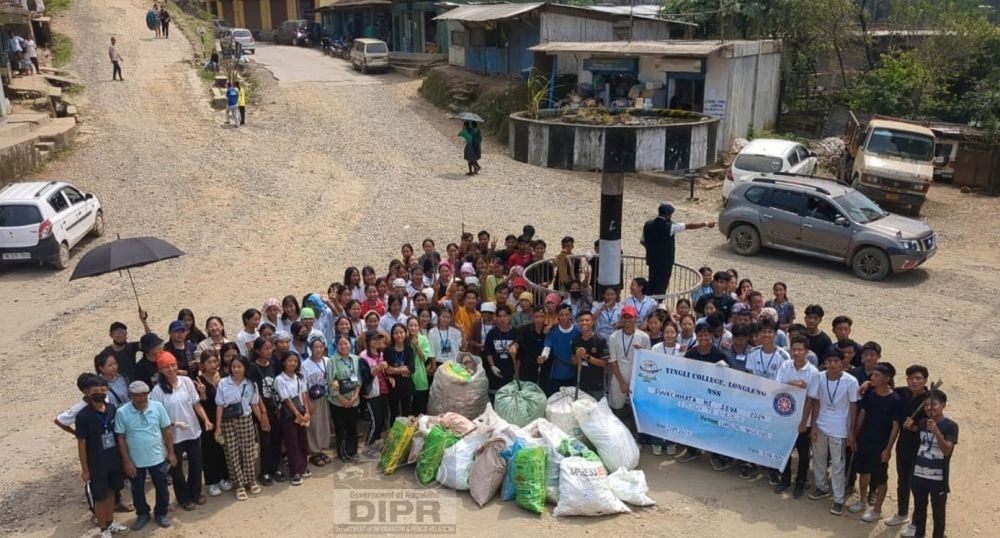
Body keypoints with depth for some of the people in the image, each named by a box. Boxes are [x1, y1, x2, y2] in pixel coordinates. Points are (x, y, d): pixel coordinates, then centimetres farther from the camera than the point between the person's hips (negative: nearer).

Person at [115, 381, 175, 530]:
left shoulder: (157, 406, -10)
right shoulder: (122, 412, -14)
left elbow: (166, 430, -2)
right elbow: (121, 438, -8)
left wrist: (171, 453, 0)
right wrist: (126, 461, -8)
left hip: (157, 458, 1)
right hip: (135, 461, -1)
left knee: (162, 488, 14)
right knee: (137, 490, 17)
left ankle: (161, 513, 35)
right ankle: (142, 514, 40)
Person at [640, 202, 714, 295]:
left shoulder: (647, 224, -3)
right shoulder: (670, 226, -17)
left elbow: (642, 241, 7)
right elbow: (689, 226, -11)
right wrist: (706, 224, -1)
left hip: (651, 259, 6)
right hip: (666, 261, -6)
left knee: (651, 283, 18)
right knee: (661, 286, 4)